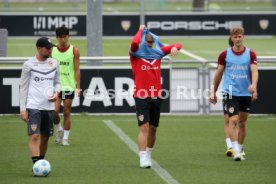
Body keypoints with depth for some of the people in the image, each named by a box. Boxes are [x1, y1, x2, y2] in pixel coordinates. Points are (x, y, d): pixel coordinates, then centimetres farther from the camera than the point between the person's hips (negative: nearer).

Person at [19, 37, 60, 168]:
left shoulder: (54, 63, 9)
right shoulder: (29, 65, -3)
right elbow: (23, 87, 0)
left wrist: (56, 93, -3)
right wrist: (22, 109, -5)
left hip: (49, 106, 5)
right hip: (33, 106, -5)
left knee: (45, 137, 9)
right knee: (34, 136, -14)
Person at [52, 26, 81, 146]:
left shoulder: (74, 51, -1)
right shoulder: (52, 50, 3)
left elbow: (77, 70, 1)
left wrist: (78, 87, -4)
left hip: (69, 86, -1)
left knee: (67, 113, 1)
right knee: (54, 111, -9)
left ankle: (65, 138, 11)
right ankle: (59, 129, 18)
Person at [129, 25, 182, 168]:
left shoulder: (158, 52, 6)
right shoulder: (135, 55, -6)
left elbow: (177, 45, 11)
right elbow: (135, 43, -28)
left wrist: (175, 48, -14)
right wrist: (141, 30, -11)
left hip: (156, 96, 5)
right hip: (141, 96, -5)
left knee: (153, 128, 13)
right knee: (144, 127, -14)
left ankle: (148, 155, 29)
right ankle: (143, 159, -15)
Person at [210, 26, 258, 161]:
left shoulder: (251, 54, 2)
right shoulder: (225, 54, 2)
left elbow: (254, 71, -9)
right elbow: (219, 73, 10)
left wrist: (253, 85, -28)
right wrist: (213, 91, 12)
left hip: (246, 93, 2)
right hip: (230, 93, -2)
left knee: (242, 122, 11)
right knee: (232, 120, -15)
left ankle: (240, 148, 26)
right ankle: (236, 151, -20)